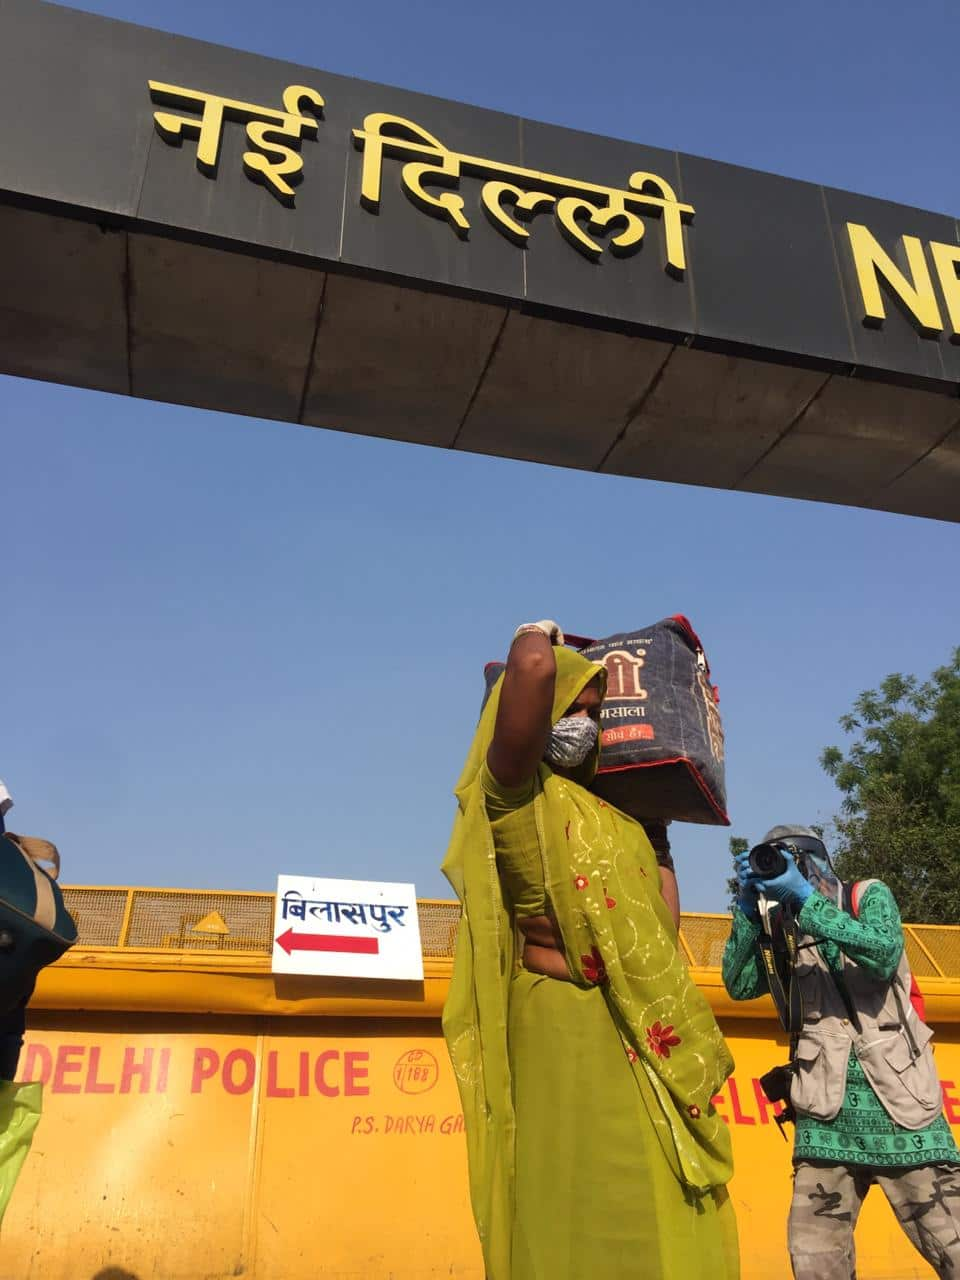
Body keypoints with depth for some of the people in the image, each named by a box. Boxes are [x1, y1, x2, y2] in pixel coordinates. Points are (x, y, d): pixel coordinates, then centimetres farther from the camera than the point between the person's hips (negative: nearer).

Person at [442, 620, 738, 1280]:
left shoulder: (606, 809, 15)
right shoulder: (514, 789, -10)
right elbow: (534, 668, -27)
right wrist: (537, 633, -8)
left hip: (639, 1033, 8)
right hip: (566, 1025, -8)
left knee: (660, 1211, 13)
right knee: (585, 1208, -2)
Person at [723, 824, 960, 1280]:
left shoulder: (869, 896, 2)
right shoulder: (786, 937, 11)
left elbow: (884, 957, -18)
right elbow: (738, 984, 0)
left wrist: (806, 899, -22)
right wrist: (749, 908, -9)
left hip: (897, 1105, -3)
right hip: (826, 1116, 3)